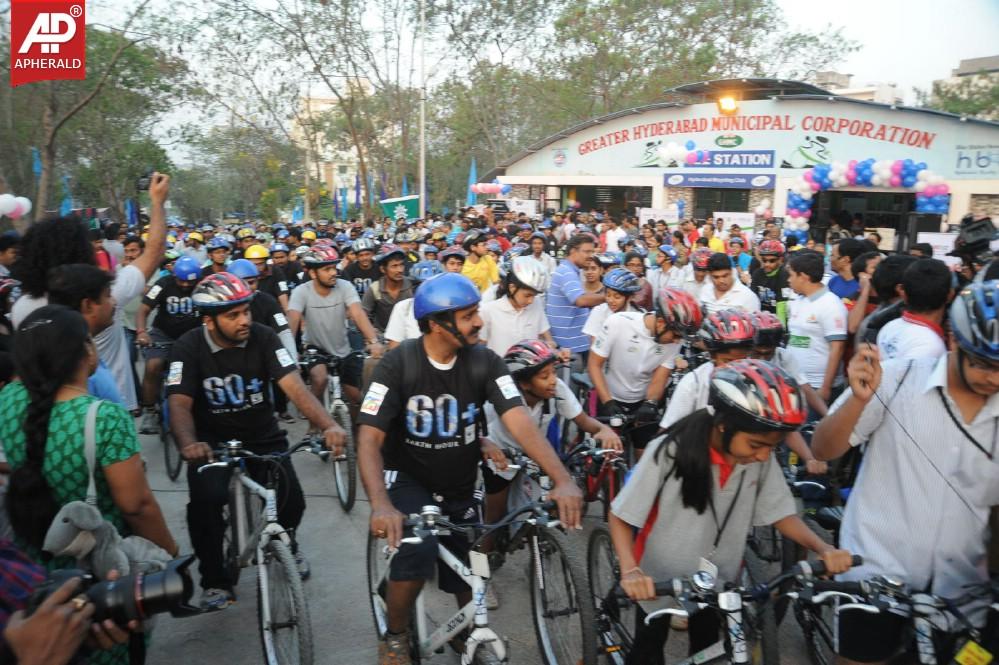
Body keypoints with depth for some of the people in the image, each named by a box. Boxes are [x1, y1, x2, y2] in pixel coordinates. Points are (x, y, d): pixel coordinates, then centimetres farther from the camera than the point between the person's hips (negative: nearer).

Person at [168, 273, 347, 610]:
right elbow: (180, 404, -21)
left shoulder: (263, 338, -13)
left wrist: (328, 425, -40)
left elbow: (294, 386, -23)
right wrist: (189, 443, -43)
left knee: (291, 502, -13)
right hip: (213, 442, -1)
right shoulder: (189, 347, -14)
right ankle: (214, 580, -2)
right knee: (206, 499, -26)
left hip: (264, 438, 1)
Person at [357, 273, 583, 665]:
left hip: (460, 486, 3)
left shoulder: (484, 362, -14)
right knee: (416, 551, -29)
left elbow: (519, 422, -23)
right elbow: (369, 438, -26)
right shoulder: (398, 364, -20)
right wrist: (380, 503, -42)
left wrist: (562, 479, -38)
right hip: (408, 479, -3)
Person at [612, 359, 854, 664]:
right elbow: (620, 517, -22)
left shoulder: (761, 460, -19)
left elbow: (781, 513, -7)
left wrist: (823, 548, -24)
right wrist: (630, 571, -37)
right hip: (660, 579, -3)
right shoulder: (670, 453, -29)